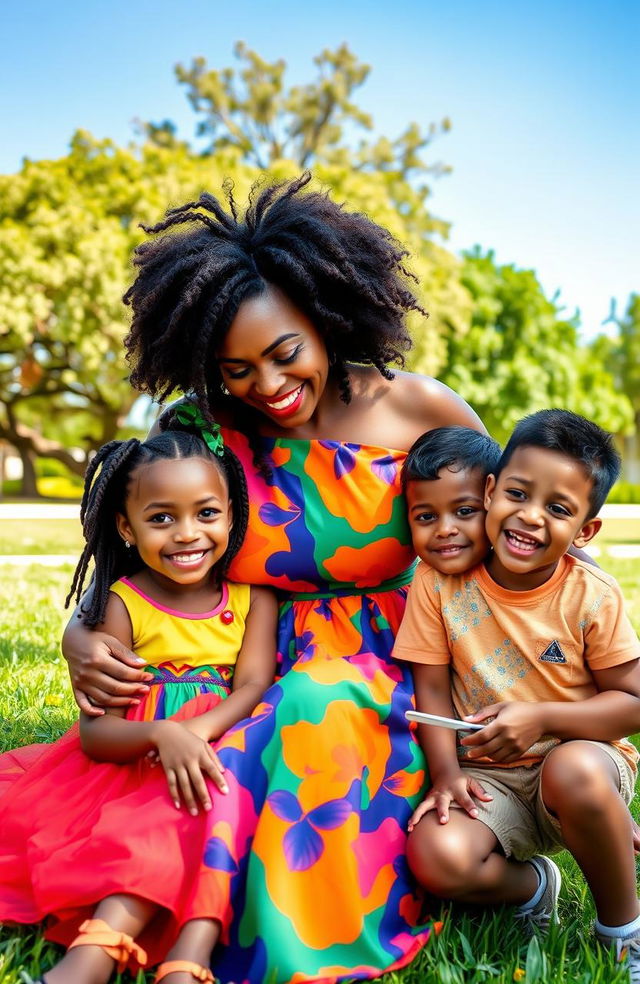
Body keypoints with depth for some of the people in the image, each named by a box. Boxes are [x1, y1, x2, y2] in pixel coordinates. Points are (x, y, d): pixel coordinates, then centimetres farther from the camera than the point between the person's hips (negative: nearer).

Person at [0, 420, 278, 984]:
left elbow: (255, 686, -9)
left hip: (222, 761, 2)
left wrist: (197, 731, -29)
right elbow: (94, 732, -10)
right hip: (130, 767, -1)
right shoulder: (122, 604, -5)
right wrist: (160, 734, -32)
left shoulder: (253, 596, 3)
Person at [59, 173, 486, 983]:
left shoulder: (420, 412, -6)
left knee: (323, 712, -34)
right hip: (262, 676, 2)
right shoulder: (210, 436, -4)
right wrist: (80, 638, -20)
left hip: (386, 672, -1)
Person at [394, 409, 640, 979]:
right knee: (436, 858, -26)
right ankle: (530, 884, 11)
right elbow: (431, 687, -3)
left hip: (581, 758, -1)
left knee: (574, 772, -37)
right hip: (488, 778, 2)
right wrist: (446, 773, -16)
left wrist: (542, 718, -21)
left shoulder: (593, 596, -11)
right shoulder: (440, 581, -7)